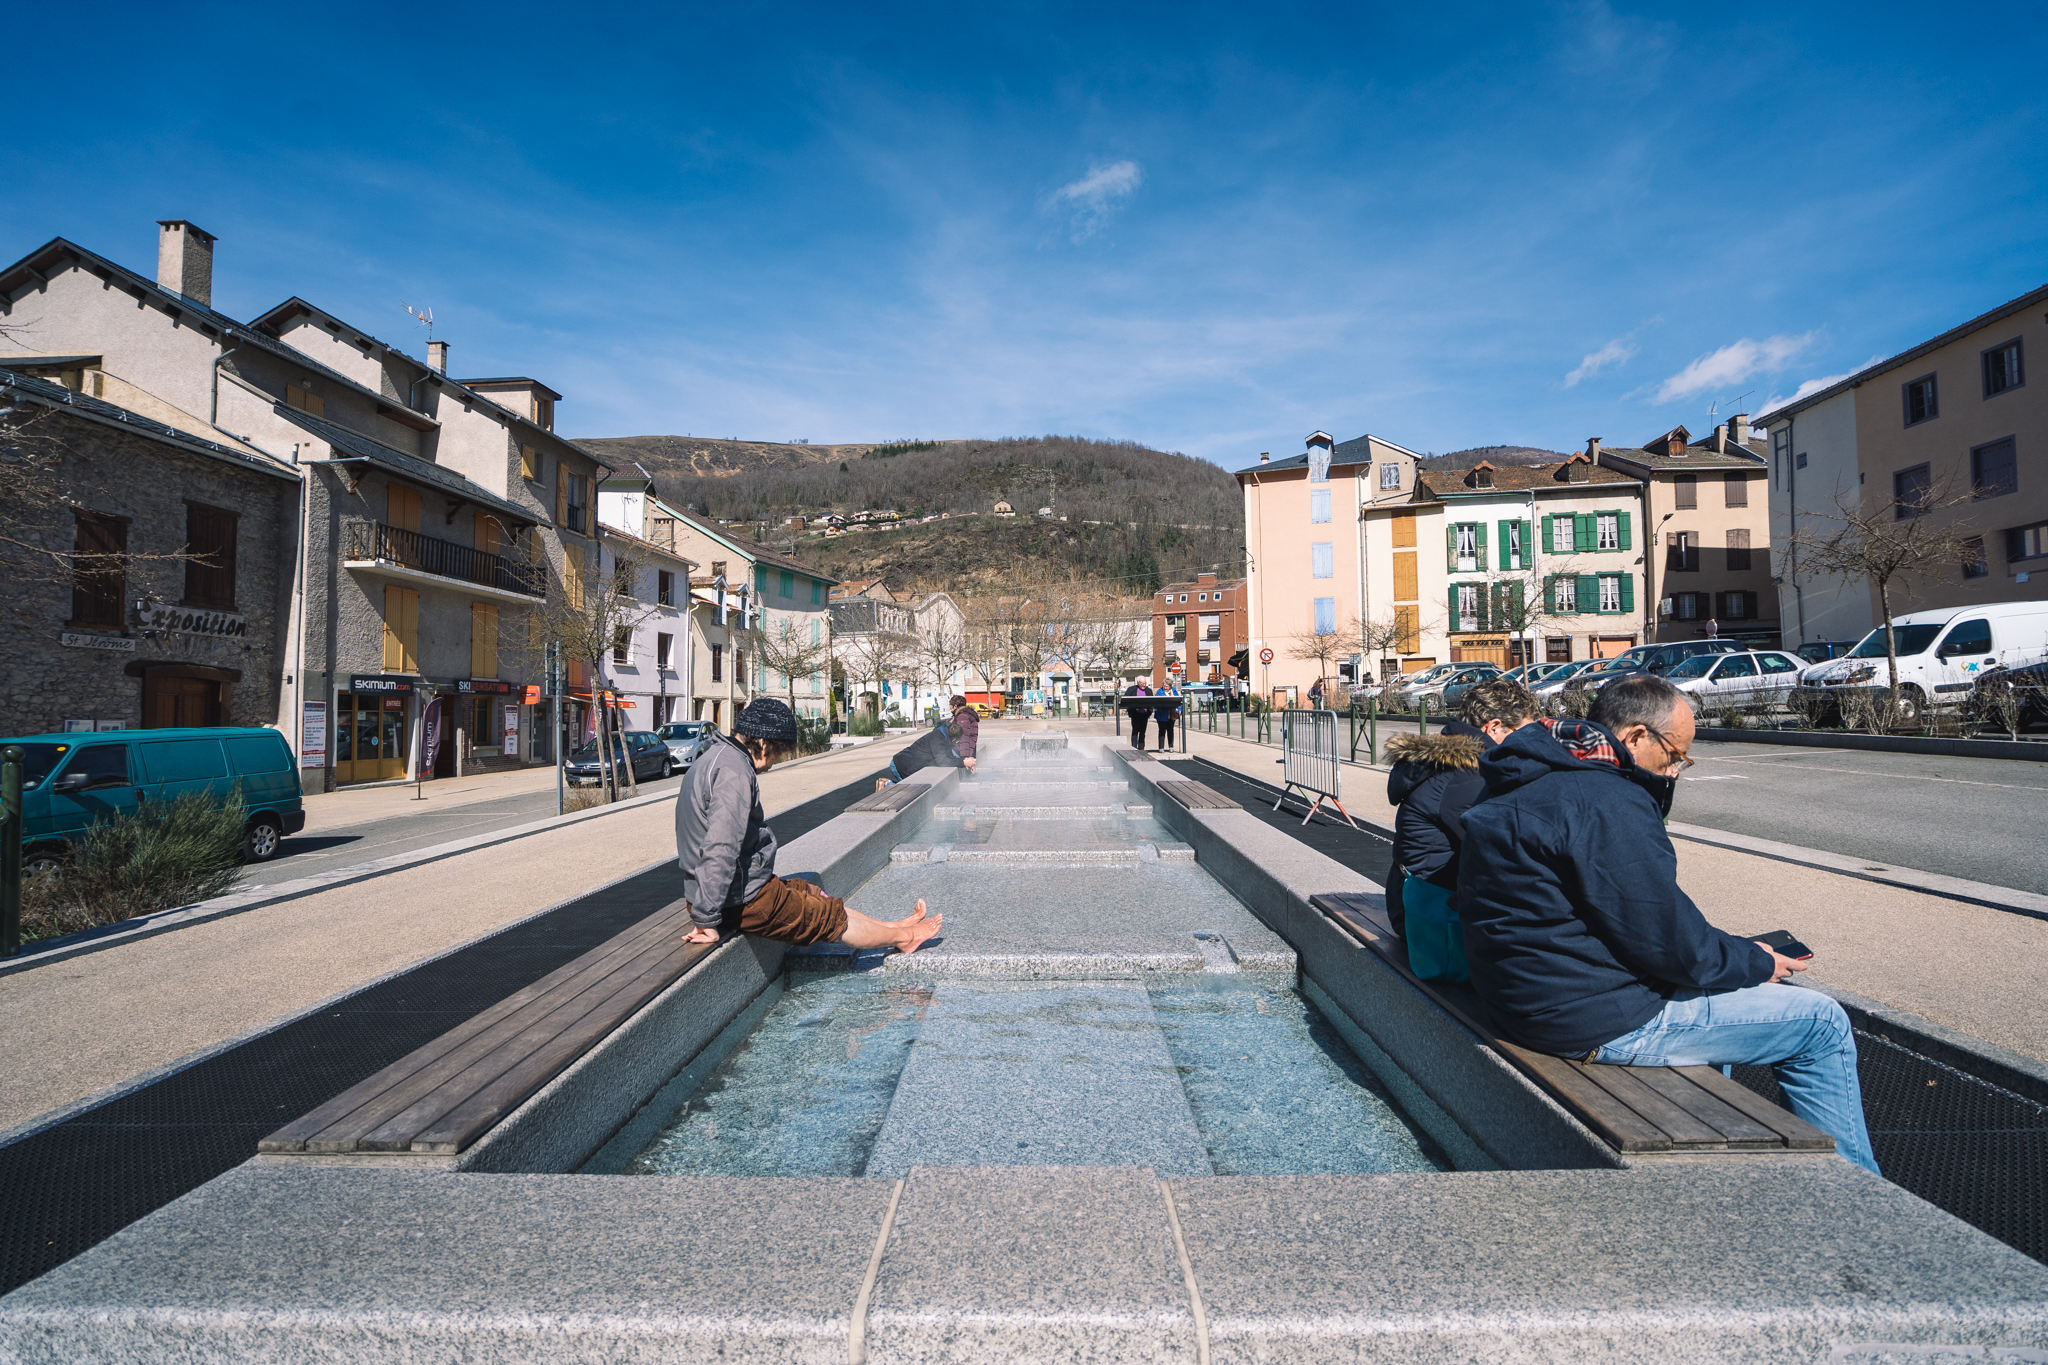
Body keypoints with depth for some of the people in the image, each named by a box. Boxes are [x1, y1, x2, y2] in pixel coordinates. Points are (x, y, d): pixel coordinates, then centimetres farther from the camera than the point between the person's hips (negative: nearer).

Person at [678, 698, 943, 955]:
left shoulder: (716, 757, 9)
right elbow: (719, 850, -31)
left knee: (811, 894, 21)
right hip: (742, 900, -10)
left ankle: (894, 927, 36)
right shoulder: (734, 772, -25)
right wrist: (706, 921, -29)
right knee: (831, 916, 8)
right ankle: (902, 936, 28)